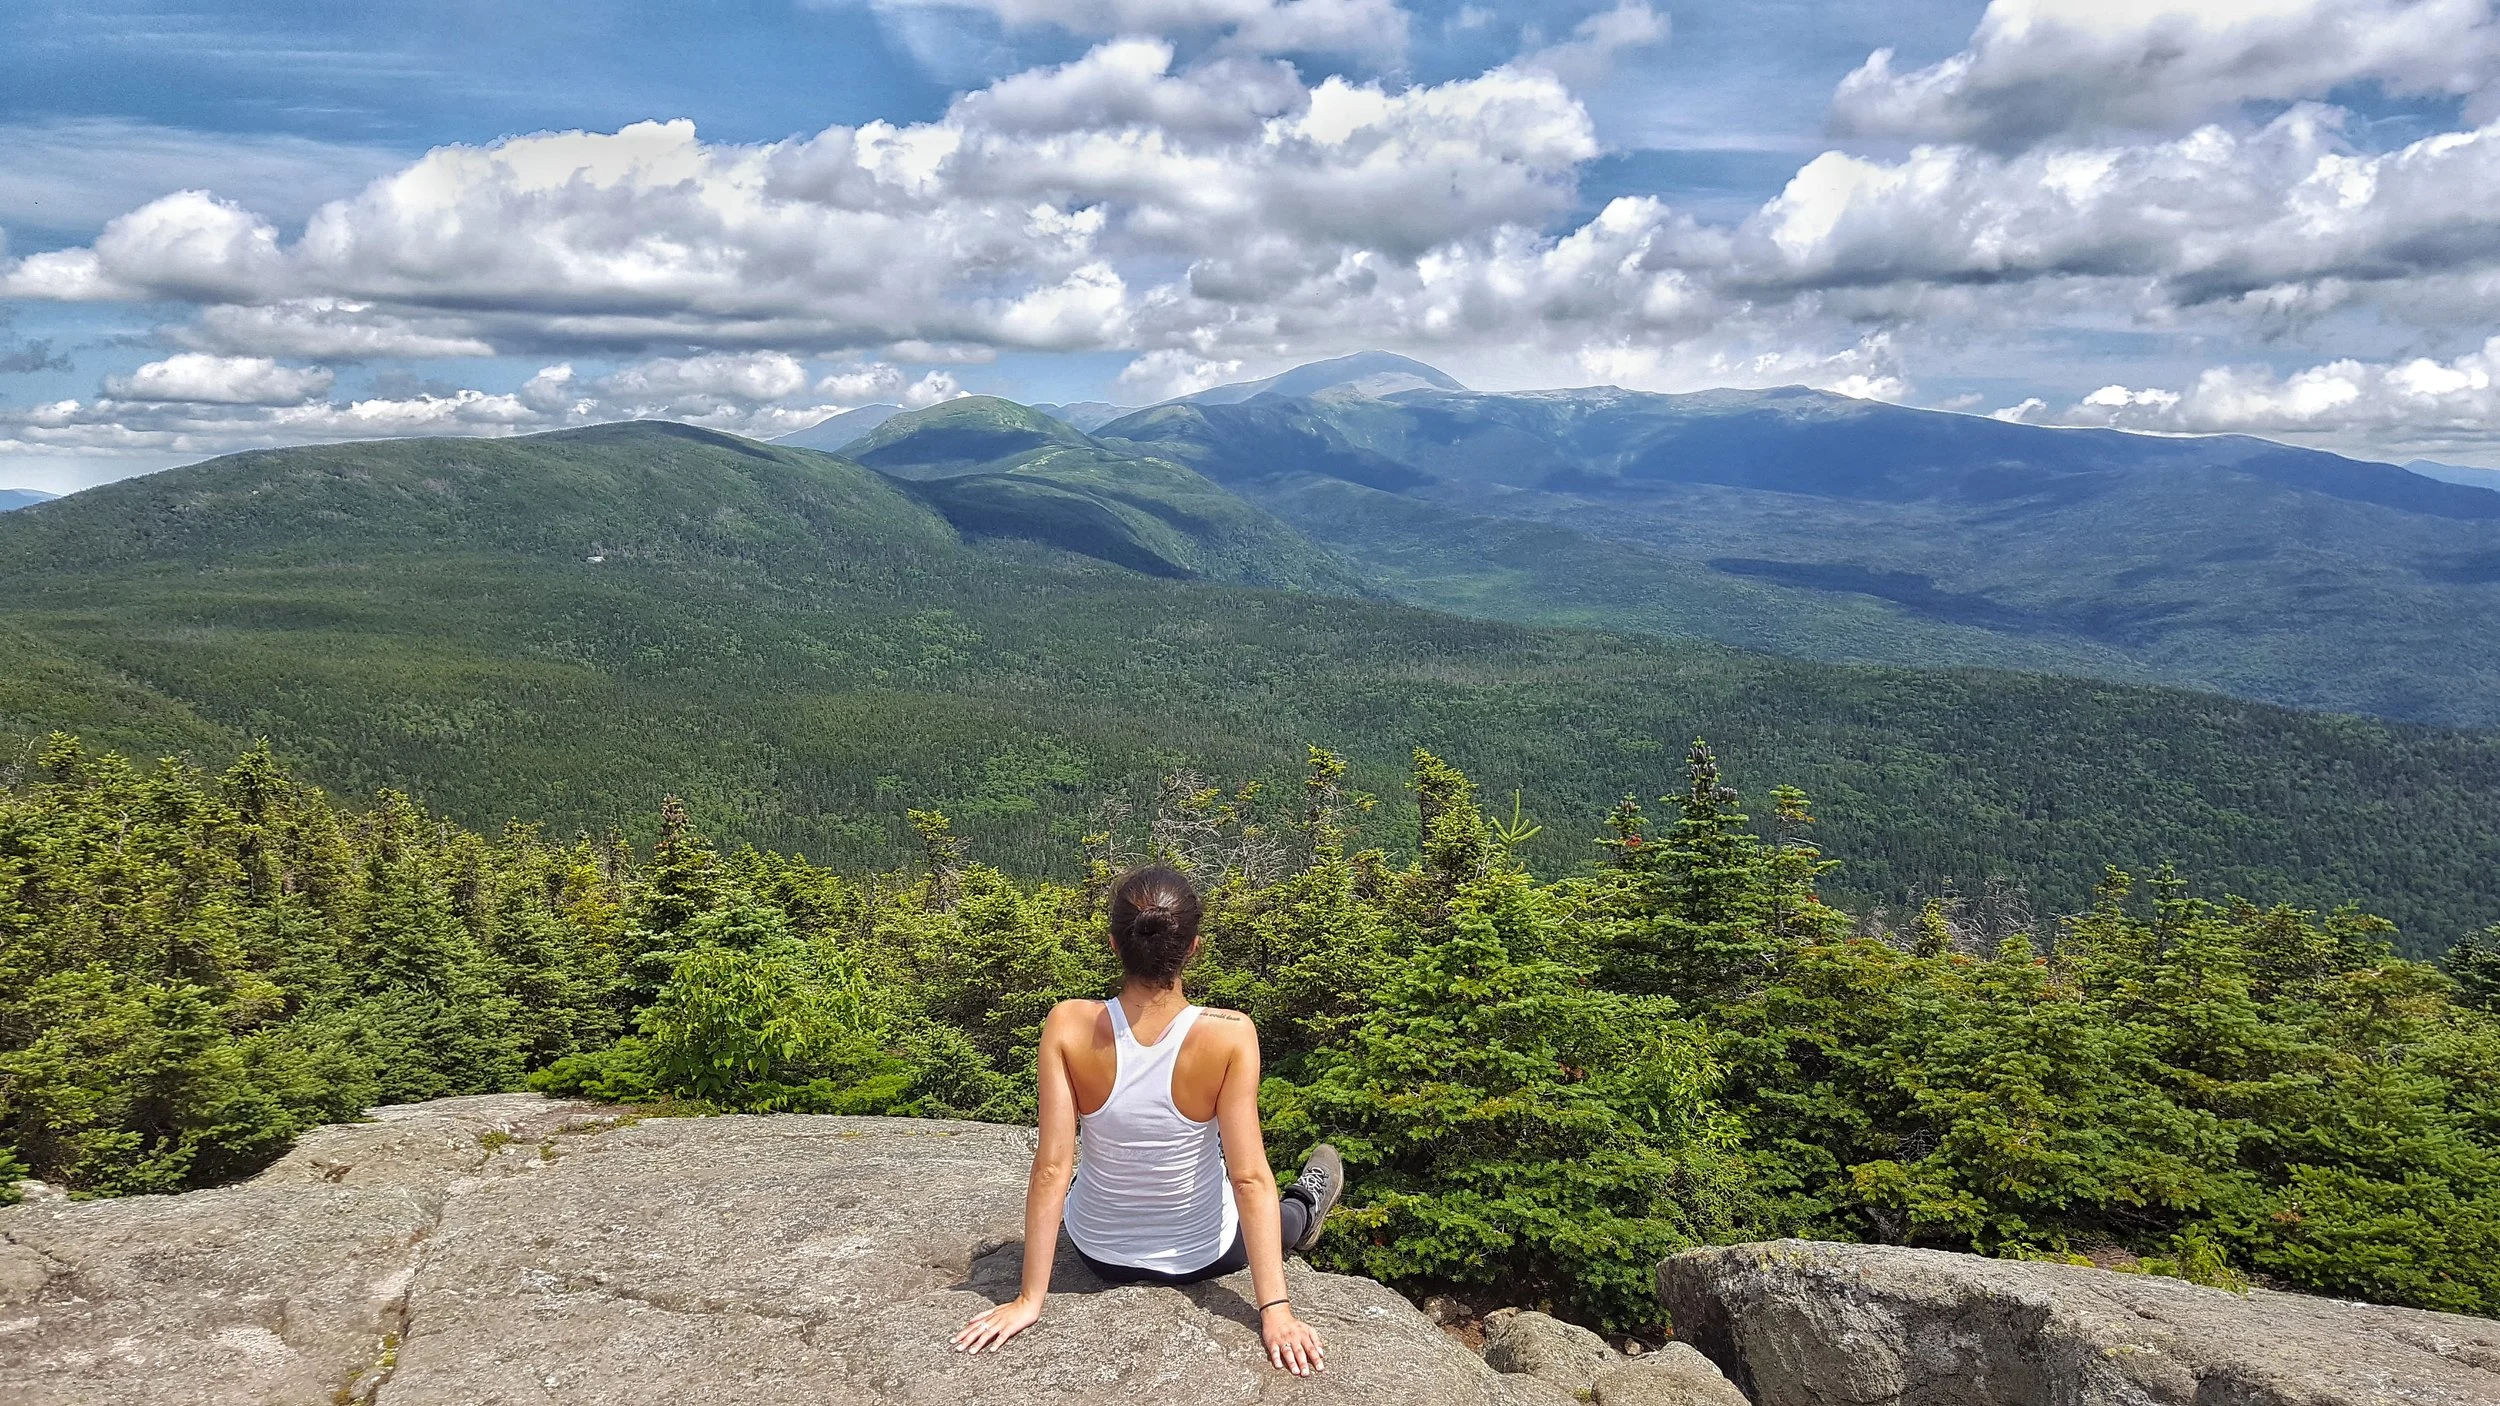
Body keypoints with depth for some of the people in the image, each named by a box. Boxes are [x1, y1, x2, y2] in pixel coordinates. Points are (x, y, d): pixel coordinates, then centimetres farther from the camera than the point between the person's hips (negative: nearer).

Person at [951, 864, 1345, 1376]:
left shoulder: (1068, 1027, -26)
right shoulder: (1230, 1034, -29)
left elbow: (1051, 1167, -22)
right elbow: (1250, 1179, -27)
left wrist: (1030, 1299, -15)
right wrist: (1275, 1310, -22)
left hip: (1099, 1252, 2)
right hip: (1201, 1255, -2)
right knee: (1276, 1211, 34)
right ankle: (1303, 1212, 65)